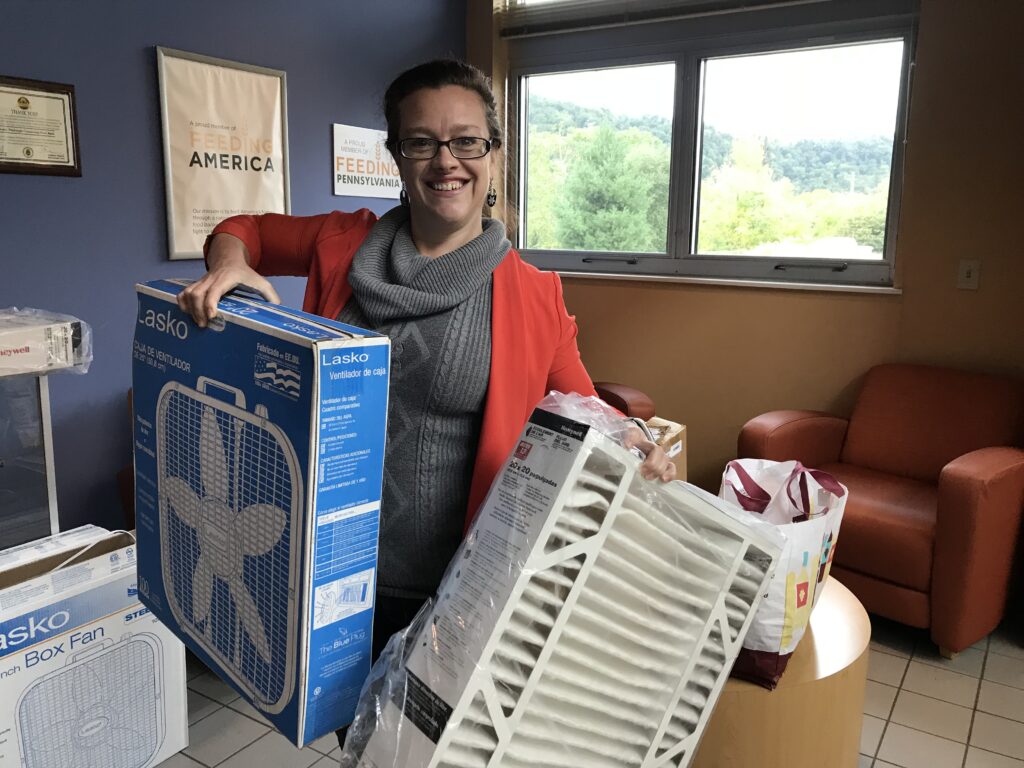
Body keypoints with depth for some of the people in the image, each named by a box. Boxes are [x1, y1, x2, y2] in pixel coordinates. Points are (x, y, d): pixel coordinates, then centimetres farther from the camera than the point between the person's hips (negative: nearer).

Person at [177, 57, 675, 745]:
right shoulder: (343, 245, -2)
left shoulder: (535, 297, -7)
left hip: (459, 587, -2)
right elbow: (243, 229, 14)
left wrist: (636, 450, -18)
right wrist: (230, 266, -7)